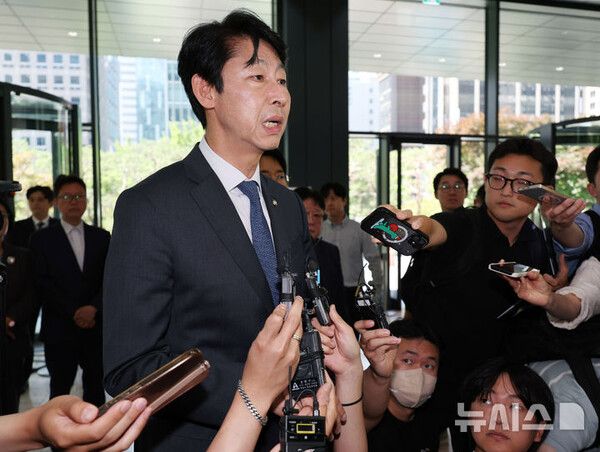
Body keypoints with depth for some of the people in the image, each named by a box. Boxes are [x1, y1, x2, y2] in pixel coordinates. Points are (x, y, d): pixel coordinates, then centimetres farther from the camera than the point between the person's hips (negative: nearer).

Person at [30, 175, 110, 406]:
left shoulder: (101, 237, 9)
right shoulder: (42, 238, 2)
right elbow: (43, 283, -5)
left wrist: (93, 307, -12)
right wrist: (74, 312, -12)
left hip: (97, 326, 2)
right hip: (60, 329, -2)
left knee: (95, 386, 10)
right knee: (60, 388, 6)